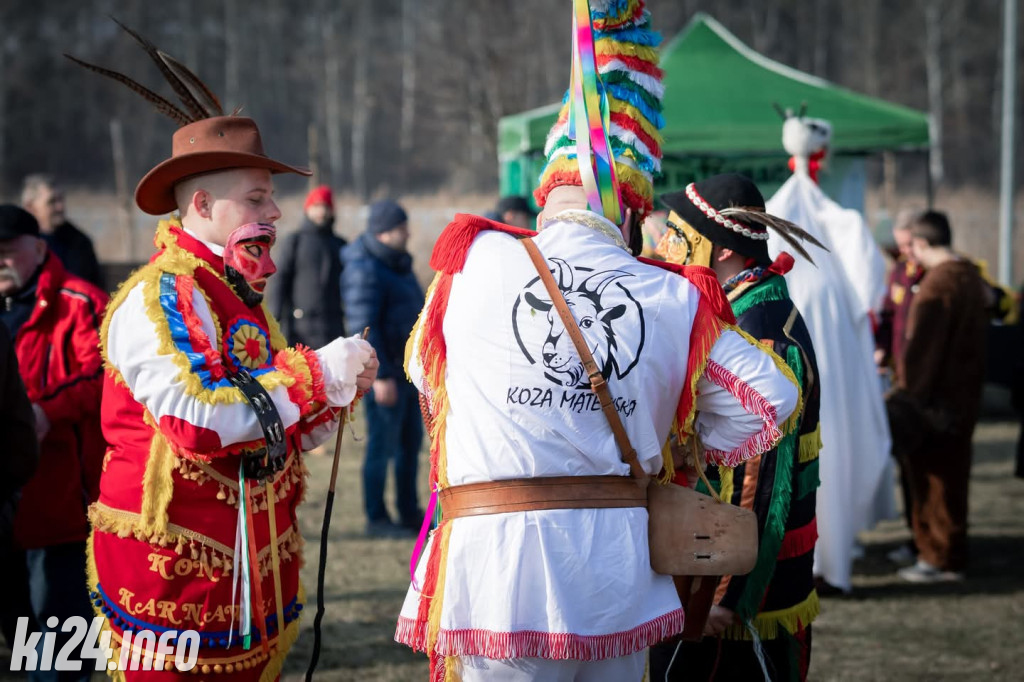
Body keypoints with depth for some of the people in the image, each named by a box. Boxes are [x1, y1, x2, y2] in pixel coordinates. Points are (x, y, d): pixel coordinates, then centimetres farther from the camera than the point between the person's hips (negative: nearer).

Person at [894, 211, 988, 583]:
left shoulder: (937, 283, -20)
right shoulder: (971, 276, 9)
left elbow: (921, 345, -21)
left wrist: (907, 391, -15)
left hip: (935, 399, -9)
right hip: (965, 396, 9)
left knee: (932, 478, -1)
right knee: (951, 475, 16)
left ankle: (940, 559, 3)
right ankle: (951, 554, 24)